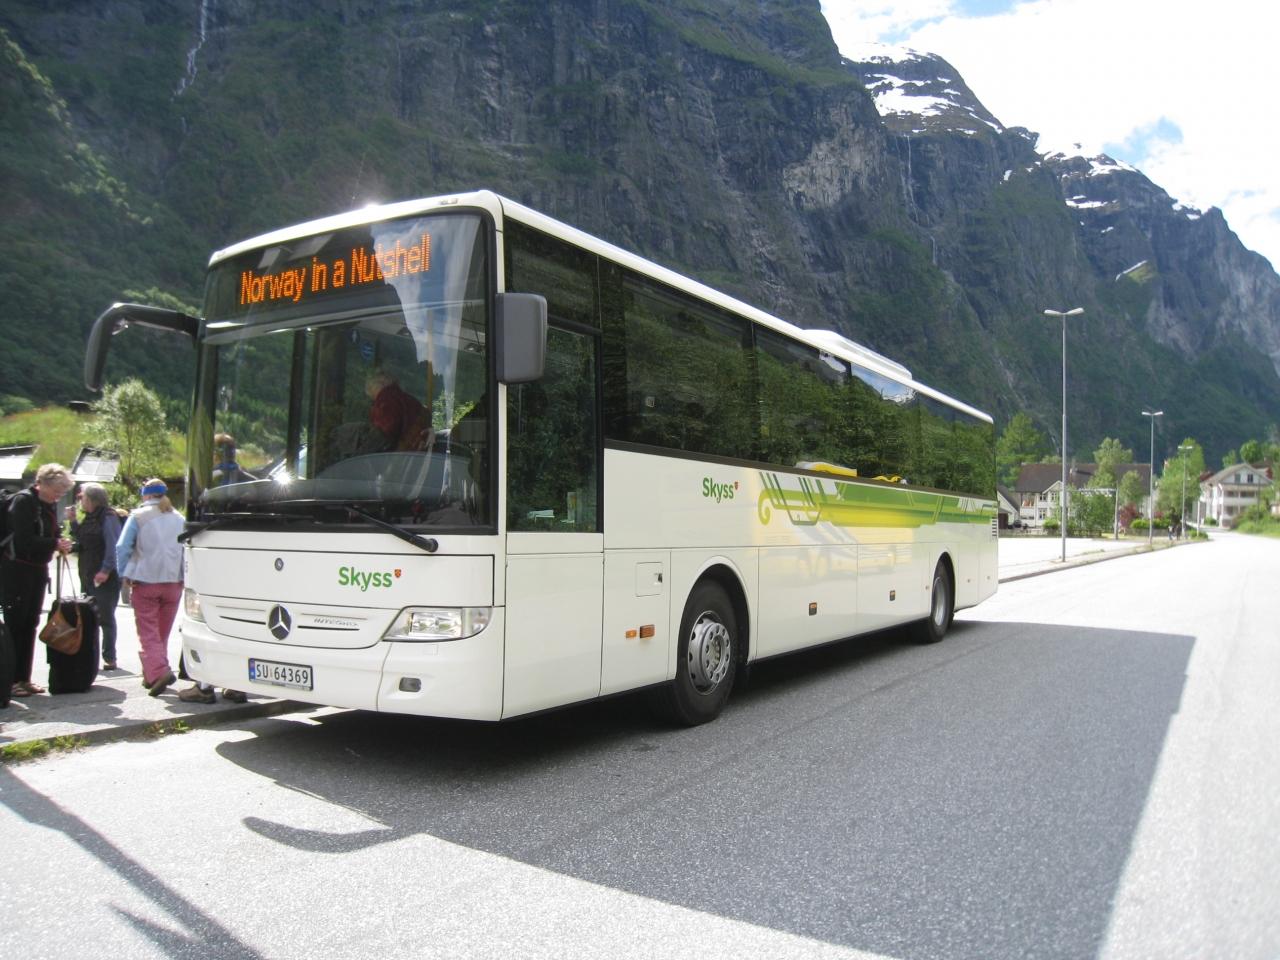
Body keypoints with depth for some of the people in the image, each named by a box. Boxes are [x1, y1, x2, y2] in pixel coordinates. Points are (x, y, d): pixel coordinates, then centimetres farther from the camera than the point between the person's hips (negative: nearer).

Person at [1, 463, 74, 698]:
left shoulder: (49, 504, 8)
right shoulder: (23, 500, -15)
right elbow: (24, 540, -23)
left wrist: (60, 544, -5)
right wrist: (55, 544, -23)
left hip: (38, 570, 8)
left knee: (30, 625, 11)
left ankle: (23, 678, 19)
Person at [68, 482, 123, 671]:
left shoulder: (108, 518, -13)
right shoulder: (89, 518, 15)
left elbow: (113, 547, -18)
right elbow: (80, 541, 20)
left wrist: (105, 570, -22)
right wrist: (73, 521, 10)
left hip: (105, 579, -9)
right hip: (88, 577, 9)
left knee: (105, 618, -2)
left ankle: (109, 658, 5)